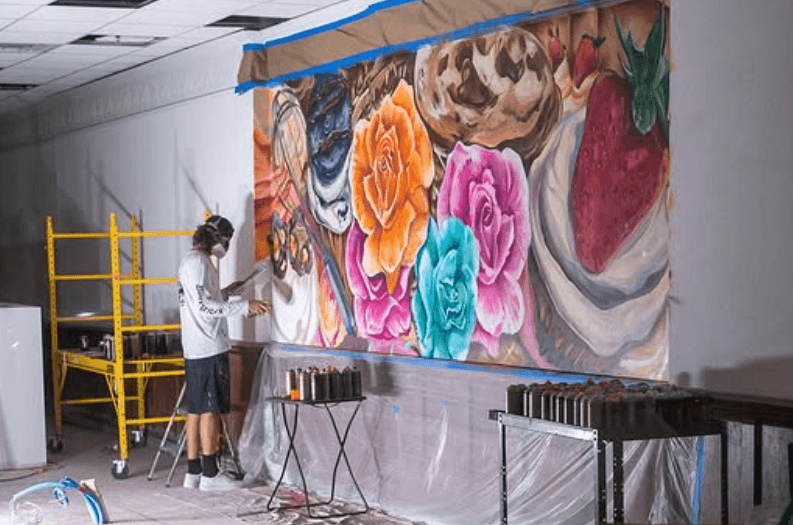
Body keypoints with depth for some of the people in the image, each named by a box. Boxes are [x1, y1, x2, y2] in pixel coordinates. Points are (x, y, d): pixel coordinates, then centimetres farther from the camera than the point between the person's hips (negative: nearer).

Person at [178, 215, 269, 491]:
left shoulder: (190, 259, 18)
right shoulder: (199, 262, -14)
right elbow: (204, 307, -22)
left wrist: (225, 292, 21)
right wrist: (245, 305, -22)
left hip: (195, 350, 10)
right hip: (209, 348, -10)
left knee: (196, 410, 11)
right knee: (210, 409, -6)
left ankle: (193, 472, 14)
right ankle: (210, 474, -2)